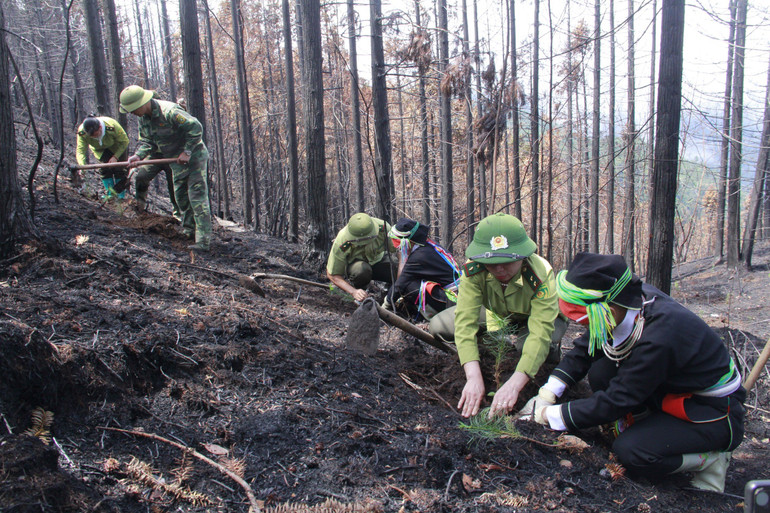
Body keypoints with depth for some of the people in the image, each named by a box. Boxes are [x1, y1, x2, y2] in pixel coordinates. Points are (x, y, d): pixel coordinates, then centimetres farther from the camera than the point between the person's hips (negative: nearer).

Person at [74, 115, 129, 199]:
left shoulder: (112, 126, -41)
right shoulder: (81, 132, -34)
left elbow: (124, 141, -27)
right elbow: (80, 150, -35)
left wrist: (115, 157, -35)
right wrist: (82, 165, -55)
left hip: (117, 147, -2)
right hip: (100, 149, 2)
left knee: (119, 169, -7)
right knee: (105, 168, -14)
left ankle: (121, 196, 4)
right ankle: (110, 193, -2)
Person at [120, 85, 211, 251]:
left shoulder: (169, 111, -25)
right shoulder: (143, 118, 4)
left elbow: (195, 127, -26)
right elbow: (146, 141, 7)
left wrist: (187, 152, -24)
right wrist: (138, 155, -12)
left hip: (193, 156, -9)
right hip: (176, 159, 9)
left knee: (197, 197, -13)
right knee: (181, 197, 16)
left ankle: (203, 241, -14)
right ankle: (189, 230, 32)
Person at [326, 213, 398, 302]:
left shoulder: (383, 228, -30)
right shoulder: (341, 244, -33)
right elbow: (332, 275, -22)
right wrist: (353, 292, -35)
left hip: (378, 259, 2)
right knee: (361, 270, -39)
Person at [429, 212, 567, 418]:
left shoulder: (540, 274, -39)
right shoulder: (474, 269, -33)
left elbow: (541, 333, -45)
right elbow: (465, 319, -39)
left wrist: (514, 384, -56)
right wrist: (474, 377, -51)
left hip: (540, 316, -2)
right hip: (497, 312, 3)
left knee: (529, 346, -38)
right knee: (438, 327, -16)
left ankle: (551, 348, 0)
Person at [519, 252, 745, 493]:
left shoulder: (658, 341, -37)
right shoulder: (629, 300, -14)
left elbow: (615, 401, -28)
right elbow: (584, 349, -2)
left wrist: (550, 415, -20)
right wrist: (546, 395, -8)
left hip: (716, 412, -7)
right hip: (672, 389, 7)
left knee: (631, 452, -24)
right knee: (600, 372, -13)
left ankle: (710, 458, 0)